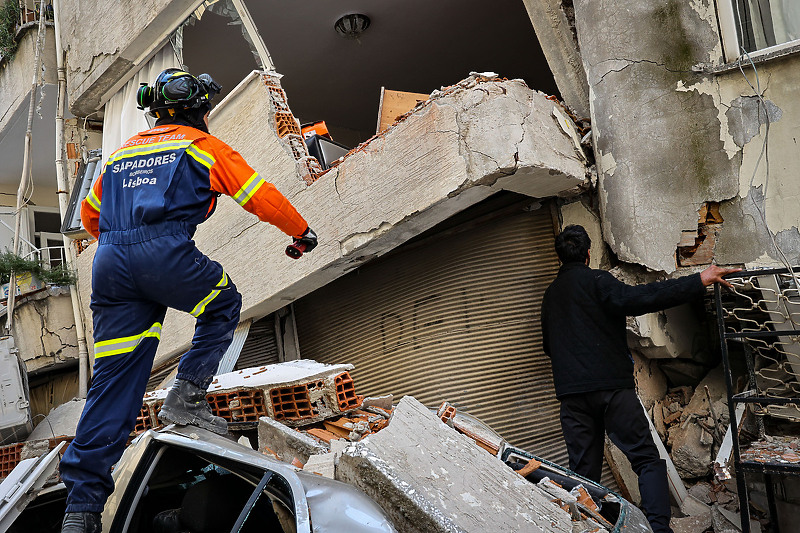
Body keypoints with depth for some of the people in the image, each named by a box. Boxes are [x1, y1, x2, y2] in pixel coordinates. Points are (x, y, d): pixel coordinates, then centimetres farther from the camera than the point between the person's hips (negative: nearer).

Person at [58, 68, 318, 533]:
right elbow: (261, 196, 11)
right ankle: (186, 397, 9)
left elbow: (90, 215, 35)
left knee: (115, 379, 5)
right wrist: (302, 230, 25)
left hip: (109, 266, 6)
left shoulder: (123, 151, 29)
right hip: (167, 255, -6)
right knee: (224, 304, 22)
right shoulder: (203, 145, 12)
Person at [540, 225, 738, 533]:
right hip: (611, 386, -5)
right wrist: (698, 282, -19)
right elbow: (635, 299, -19)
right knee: (647, 460, 1)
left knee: (583, 471, 8)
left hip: (570, 393, 6)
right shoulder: (595, 281, -2)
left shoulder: (550, 294, 18)